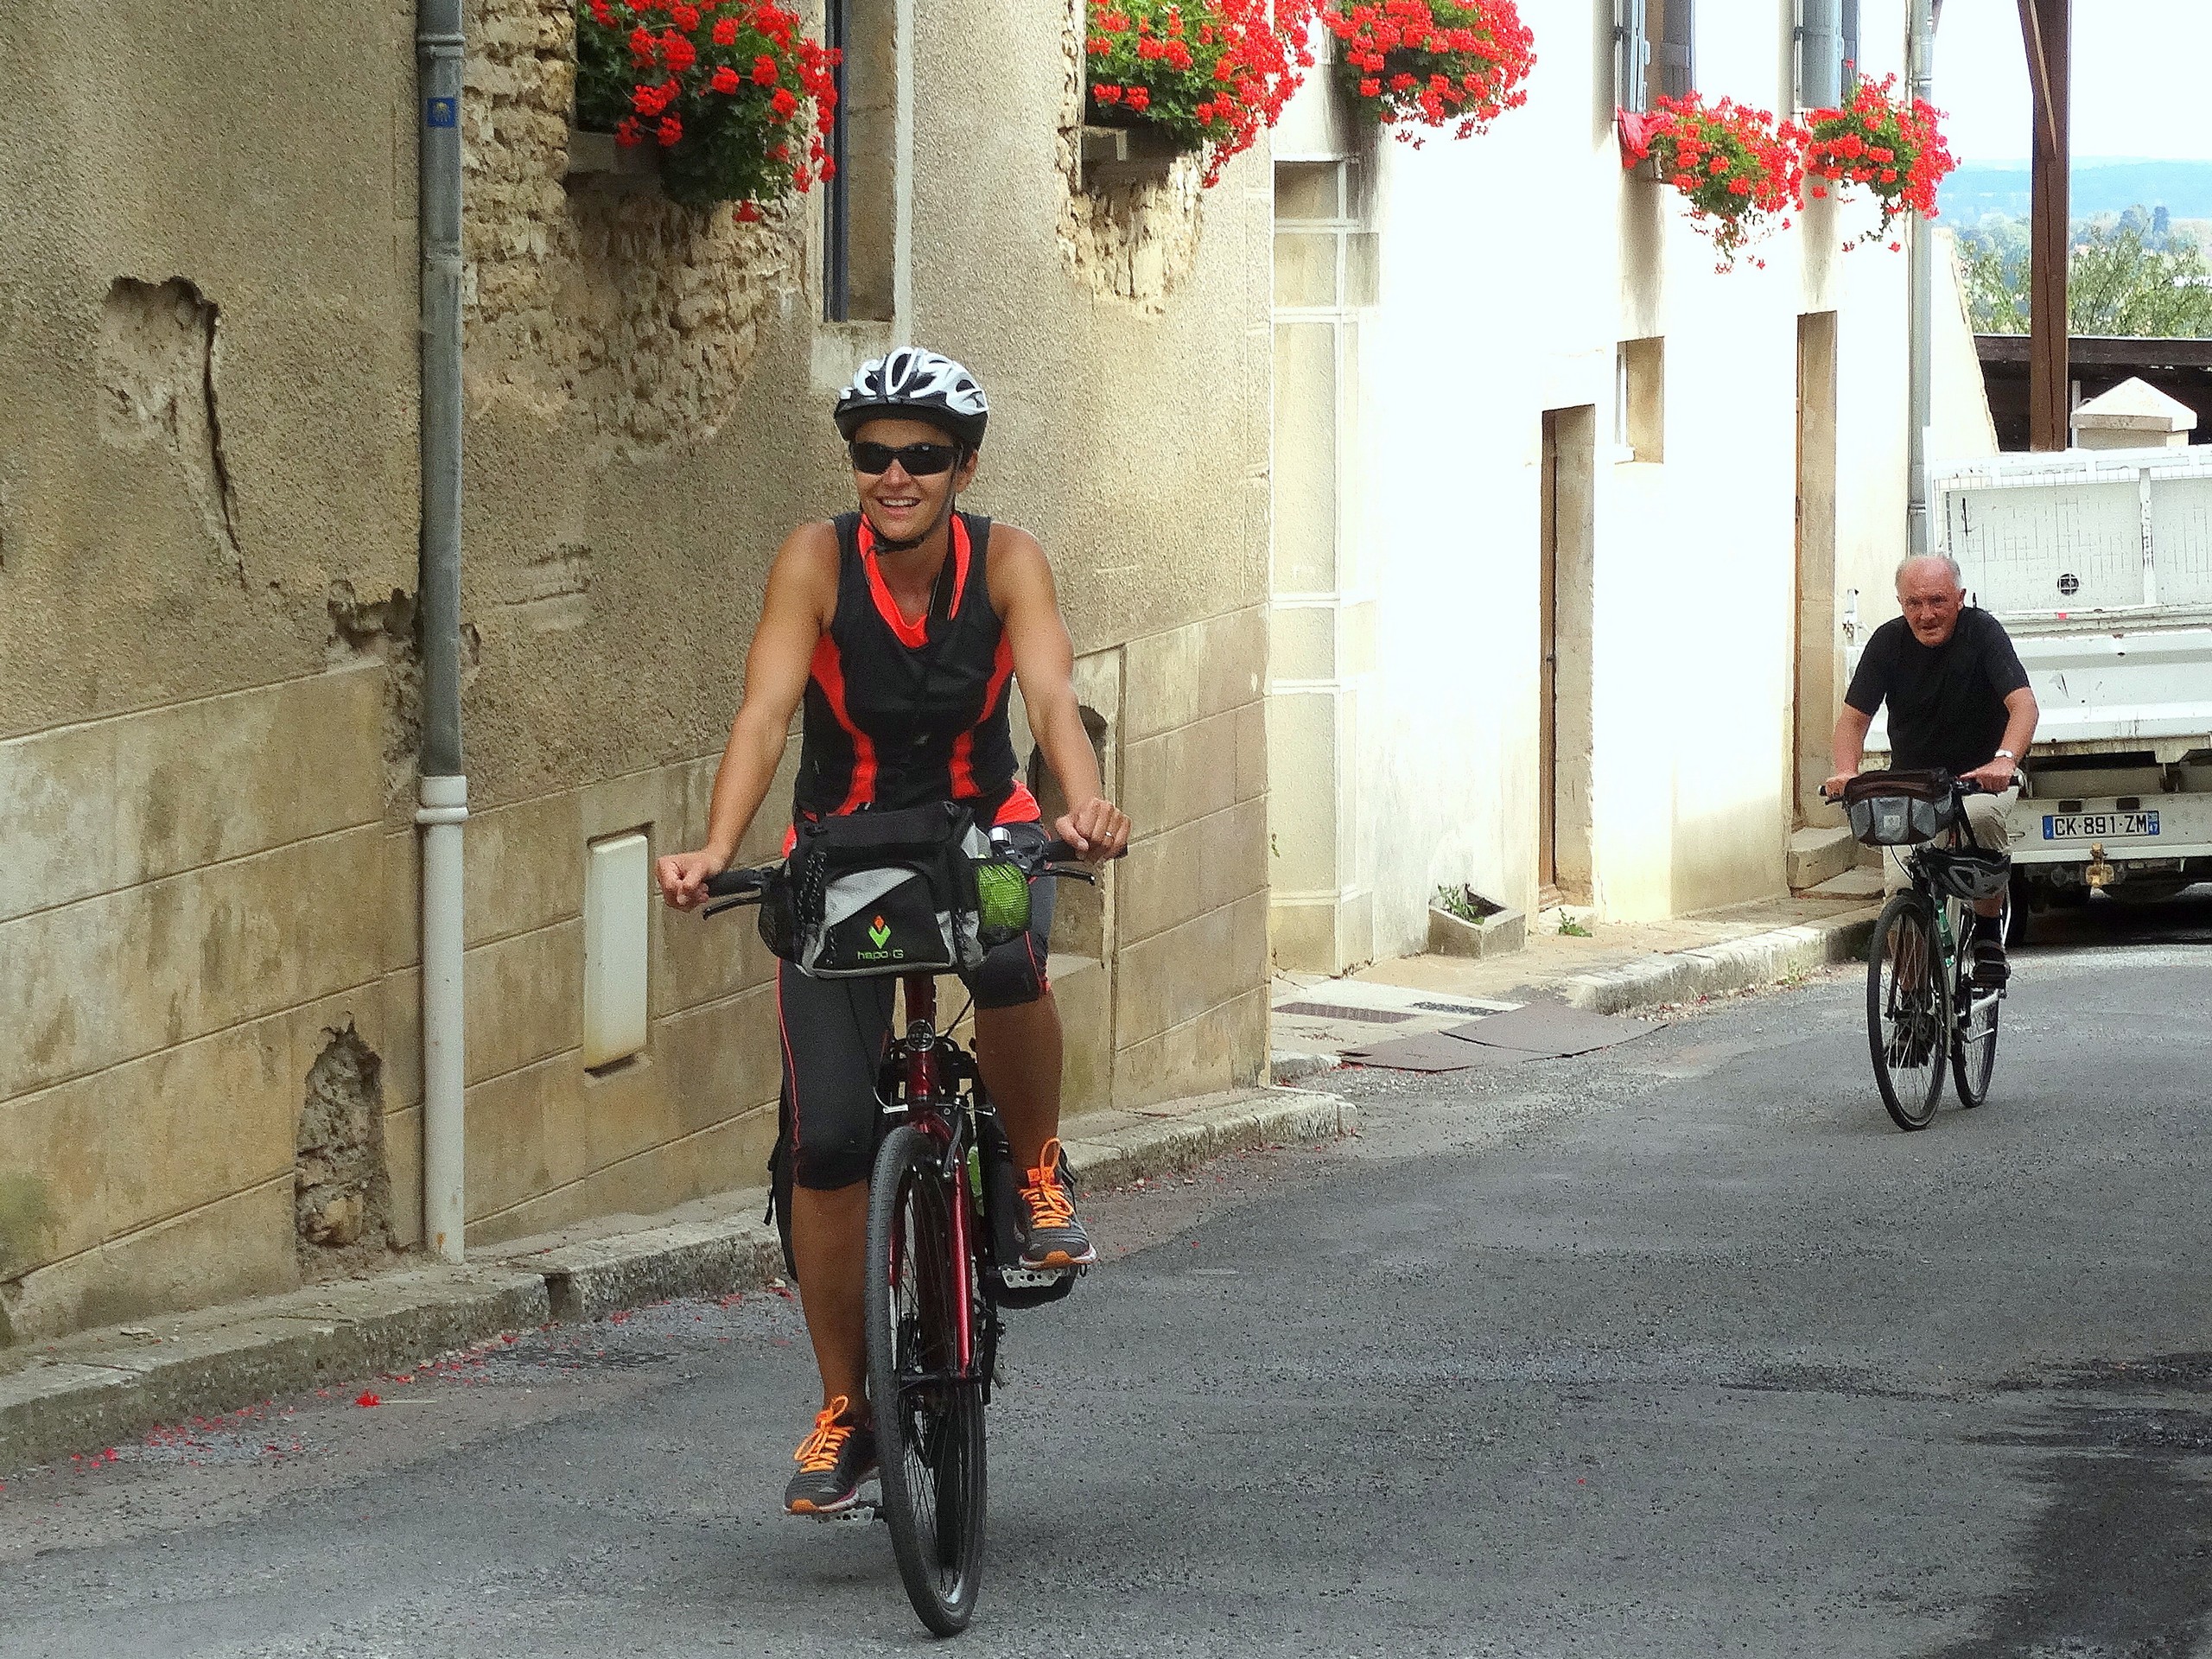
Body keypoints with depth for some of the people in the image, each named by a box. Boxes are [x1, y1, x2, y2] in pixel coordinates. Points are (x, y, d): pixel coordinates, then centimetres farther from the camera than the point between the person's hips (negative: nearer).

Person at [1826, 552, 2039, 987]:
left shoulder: (1982, 632, -16)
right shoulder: (1889, 641, -8)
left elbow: (2023, 704, -27)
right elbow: (1854, 717, -5)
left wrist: (2004, 760, -47)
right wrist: (1846, 772, -27)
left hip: (1981, 776, -2)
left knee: (1982, 817, -36)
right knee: (1900, 889, -17)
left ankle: (1989, 934, -17)